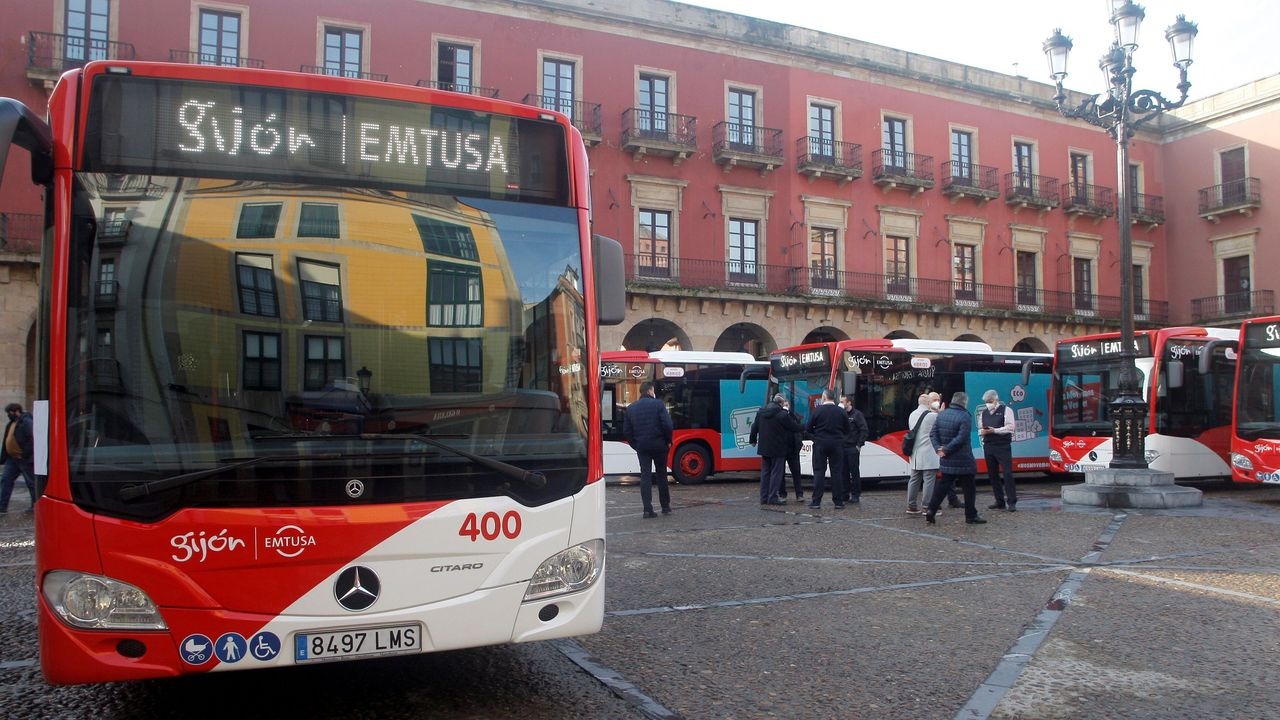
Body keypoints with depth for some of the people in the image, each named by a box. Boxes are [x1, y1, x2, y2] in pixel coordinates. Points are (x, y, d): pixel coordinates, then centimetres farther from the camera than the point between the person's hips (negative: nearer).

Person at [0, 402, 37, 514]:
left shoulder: (26, 422, -13)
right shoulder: (11, 424, 16)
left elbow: (32, 439, -22)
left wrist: (26, 454, -23)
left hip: (24, 460, -9)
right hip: (12, 459, 9)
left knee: (31, 482, 0)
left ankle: (36, 505, 9)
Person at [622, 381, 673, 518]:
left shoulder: (631, 408, 7)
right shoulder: (658, 404, -5)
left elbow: (626, 431, 6)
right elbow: (667, 425, -12)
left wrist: (636, 445, 12)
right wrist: (668, 441, 1)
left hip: (642, 447, 2)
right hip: (659, 445, -2)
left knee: (645, 476, 2)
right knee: (661, 475, 10)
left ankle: (647, 509, -6)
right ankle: (666, 507, 17)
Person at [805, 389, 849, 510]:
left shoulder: (817, 410, -6)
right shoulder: (841, 411, 2)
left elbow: (808, 428, -3)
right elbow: (847, 430, 7)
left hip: (820, 444, -2)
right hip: (837, 444, 2)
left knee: (819, 472, 1)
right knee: (837, 472, 6)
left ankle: (816, 501, -1)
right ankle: (838, 501, 7)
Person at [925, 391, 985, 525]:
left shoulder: (941, 414, 6)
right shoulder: (965, 417, -15)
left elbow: (933, 434, 3)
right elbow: (961, 438, -22)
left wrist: (939, 448, -6)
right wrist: (946, 449, -16)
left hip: (946, 461, 6)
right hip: (963, 461, -6)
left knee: (943, 485, 12)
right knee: (968, 487, 6)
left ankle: (931, 511, 5)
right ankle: (971, 515, 12)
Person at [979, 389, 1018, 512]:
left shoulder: (1006, 410, -2)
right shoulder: (984, 412, 15)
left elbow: (1010, 427, -11)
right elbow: (980, 428, 21)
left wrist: (994, 430, -18)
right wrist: (982, 432, -3)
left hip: (1003, 446, -6)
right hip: (988, 446, 6)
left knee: (1007, 473, -10)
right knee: (992, 474, 8)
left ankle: (1012, 502, -7)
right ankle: (1000, 502, 17)